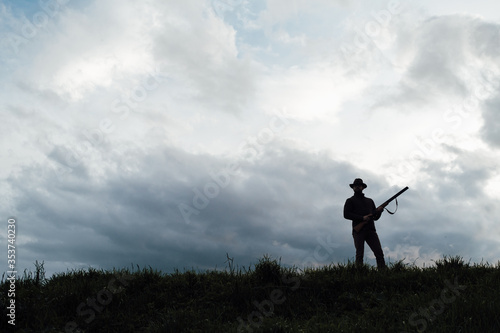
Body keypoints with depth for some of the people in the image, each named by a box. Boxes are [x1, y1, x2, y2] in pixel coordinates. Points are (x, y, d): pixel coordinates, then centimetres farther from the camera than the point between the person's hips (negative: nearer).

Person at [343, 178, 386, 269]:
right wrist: (362, 218, -10)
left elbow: (376, 217, 25)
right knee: (359, 254, -10)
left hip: (370, 230, 3)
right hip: (358, 230, -3)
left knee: (379, 253, -9)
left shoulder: (370, 201, 26)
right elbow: (346, 214, -1)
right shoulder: (350, 201, 14)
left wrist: (379, 211, 1)